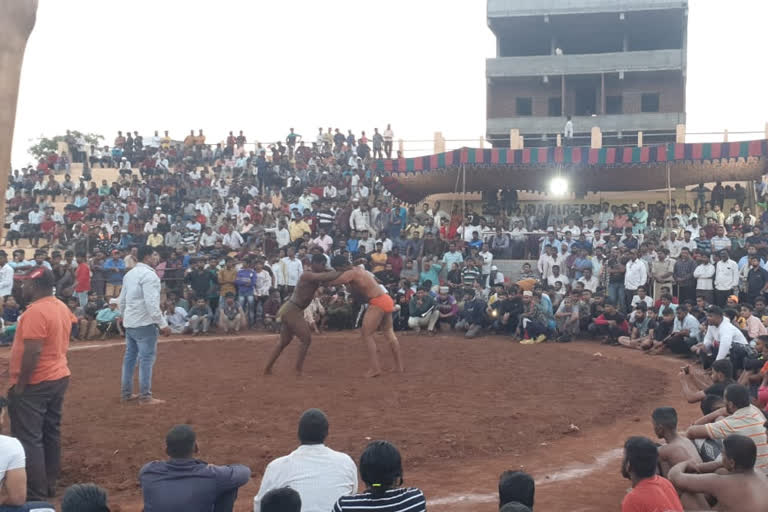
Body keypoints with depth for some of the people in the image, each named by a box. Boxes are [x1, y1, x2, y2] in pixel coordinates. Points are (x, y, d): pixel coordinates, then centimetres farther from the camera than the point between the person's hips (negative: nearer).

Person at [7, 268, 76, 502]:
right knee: (51, 433, 16)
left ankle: (35, 495, -1)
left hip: (35, 383, -9)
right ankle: (49, 485, 24)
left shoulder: (35, 312, -21)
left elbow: (32, 352, -24)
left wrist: (20, 384, -19)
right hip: (58, 377, 9)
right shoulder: (62, 307, 8)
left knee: (28, 439, -3)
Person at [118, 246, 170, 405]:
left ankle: (126, 393, 21)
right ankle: (145, 396, -2)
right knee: (146, 359, -4)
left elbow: (122, 300, 16)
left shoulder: (130, 274, 11)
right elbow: (152, 303, -22)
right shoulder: (149, 274, -16)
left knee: (130, 357, 14)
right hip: (144, 323, -9)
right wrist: (163, 324, -19)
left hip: (129, 323, 9)